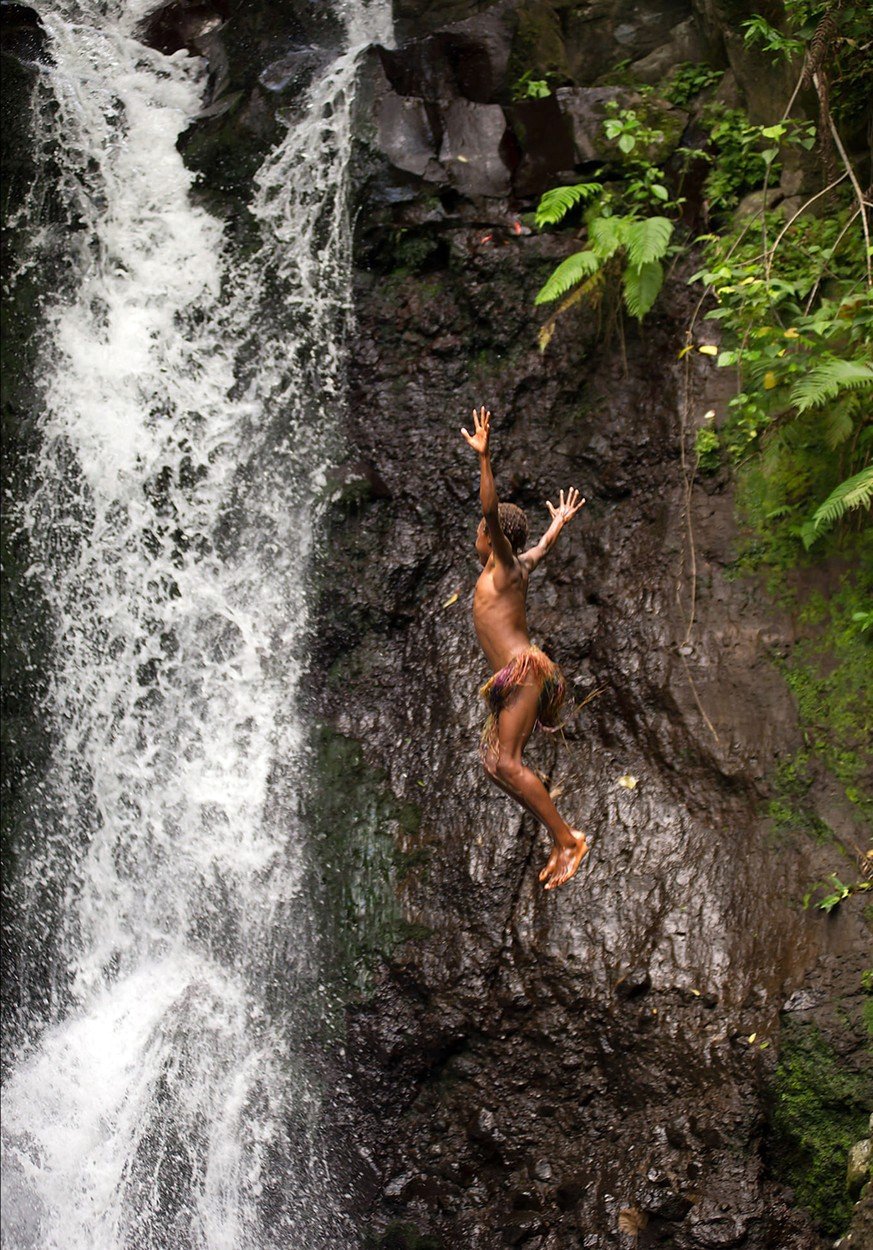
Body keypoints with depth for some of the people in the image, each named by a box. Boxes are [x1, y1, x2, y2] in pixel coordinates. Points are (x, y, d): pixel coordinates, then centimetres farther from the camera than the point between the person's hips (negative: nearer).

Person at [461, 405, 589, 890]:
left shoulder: (504, 565, -1)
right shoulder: (518, 568, 21)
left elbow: (491, 511, -17)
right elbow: (543, 545, 43)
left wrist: (484, 458, -24)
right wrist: (560, 522, 62)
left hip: (524, 671, -10)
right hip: (518, 677, 10)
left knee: (507, 763, -16)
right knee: (493, 761, 4)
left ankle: (568, 838, -16)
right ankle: (559, 837, 1)